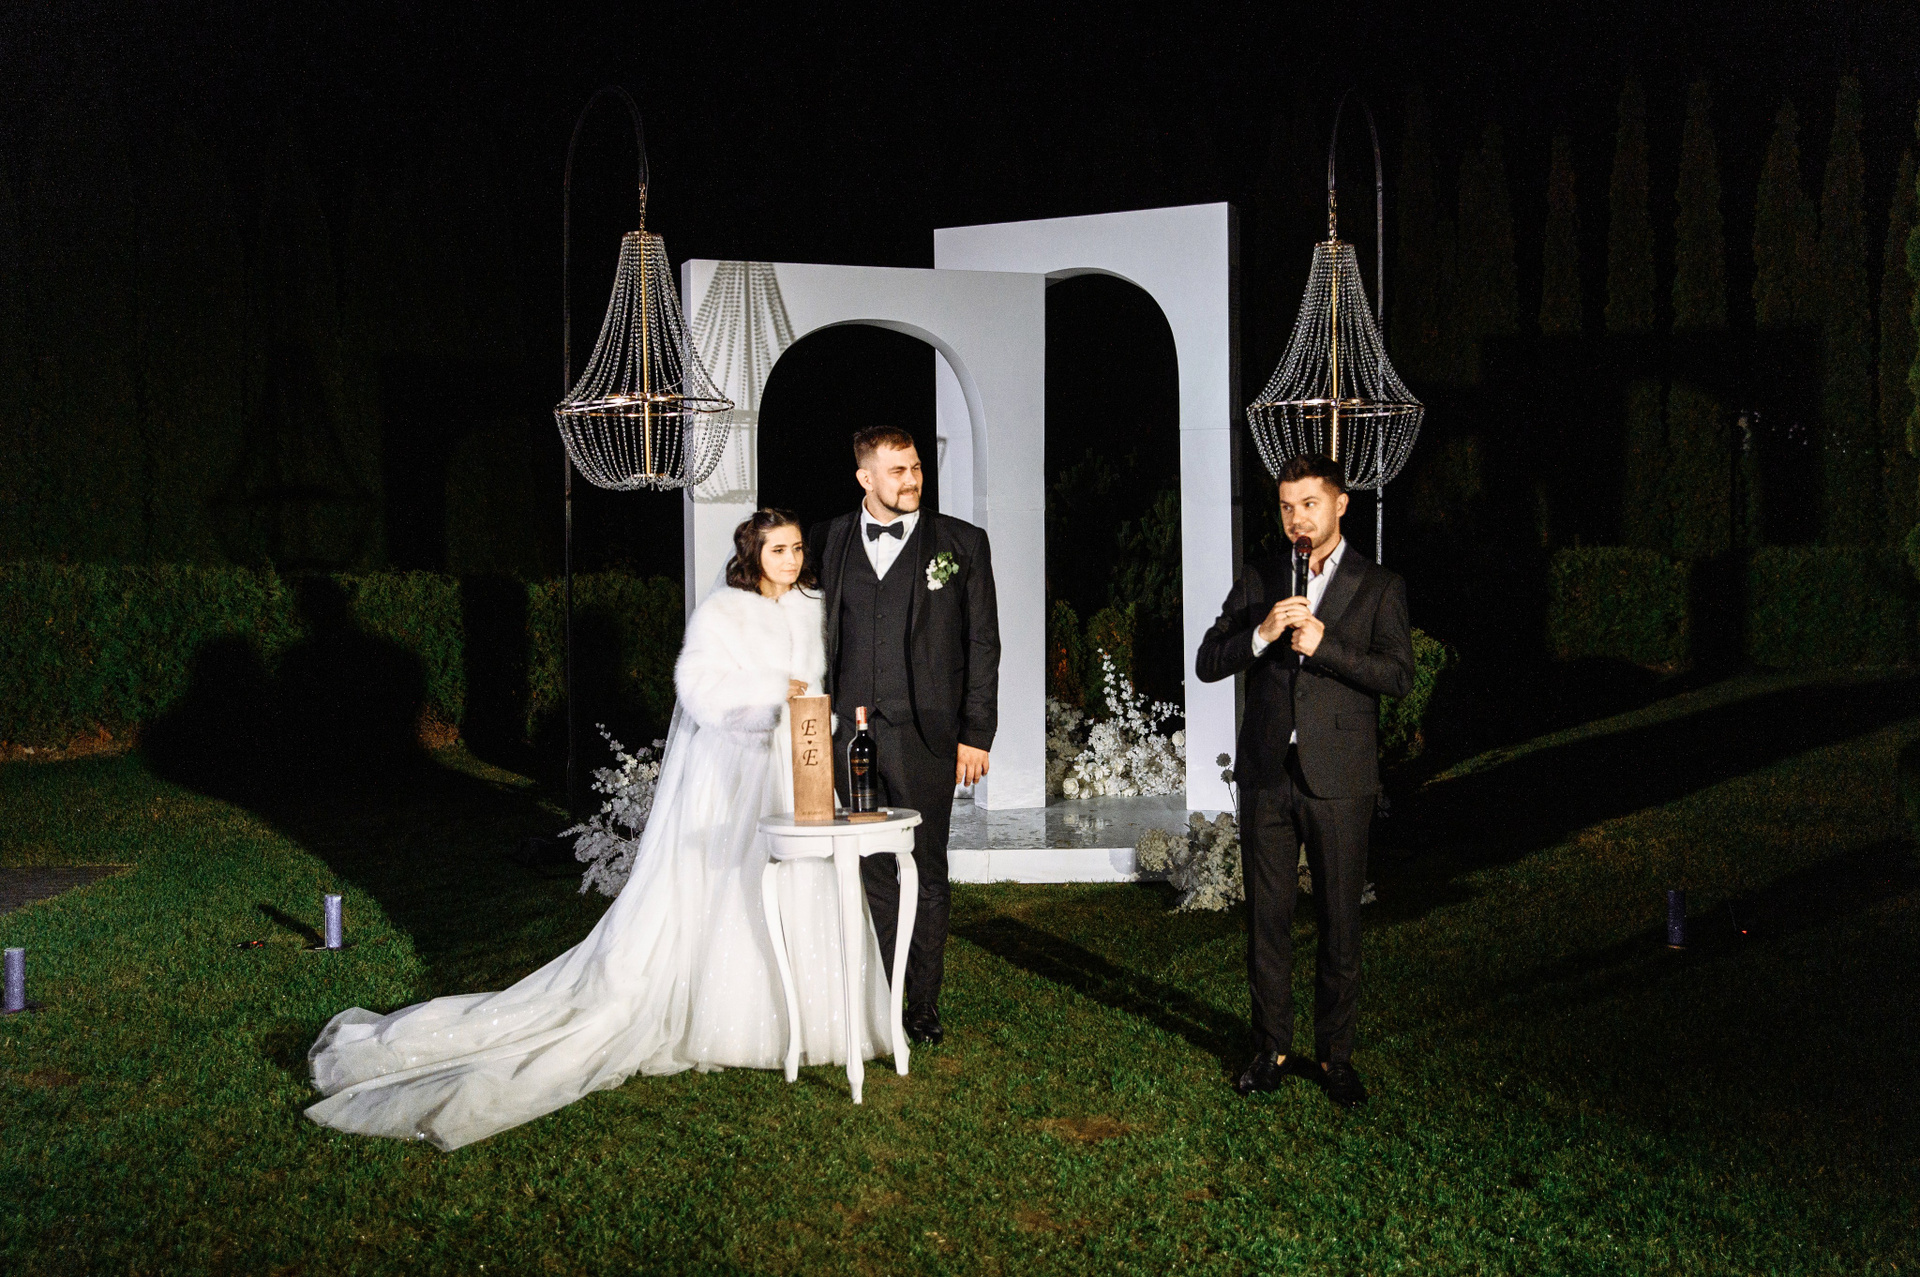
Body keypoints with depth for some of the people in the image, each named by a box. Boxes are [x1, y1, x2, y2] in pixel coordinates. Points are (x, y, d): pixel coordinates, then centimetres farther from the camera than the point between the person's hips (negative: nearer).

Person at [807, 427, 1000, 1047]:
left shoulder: (962, 543, 2)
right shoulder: (831, 540, 9)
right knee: (870, 874, 8)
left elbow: (983, 643, 1)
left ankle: (924, 1007, 16)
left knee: (926, 875, 6)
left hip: (923, 737, -2)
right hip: (849, 735, 2)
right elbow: (824, 634, 16)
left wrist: (976, 734, -4)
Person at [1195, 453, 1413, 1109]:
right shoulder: (1257, 582, 11)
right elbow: (1207, 663, 4)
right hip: (1267, 776, 2)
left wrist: (1324, 646, -18)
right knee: (1267, 917, 7)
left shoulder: (1379, 587, 4)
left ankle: (1335, 1055, 16)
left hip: (1338, 780, -2)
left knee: (1339, 922, 4)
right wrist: (1260, 635, -14)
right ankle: (1272, 1049, 19)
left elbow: (1399, 674, -7)